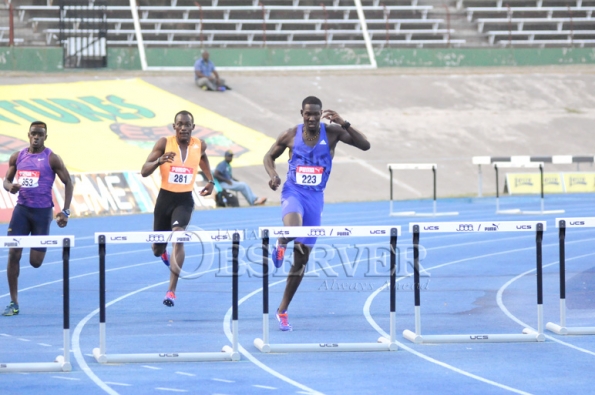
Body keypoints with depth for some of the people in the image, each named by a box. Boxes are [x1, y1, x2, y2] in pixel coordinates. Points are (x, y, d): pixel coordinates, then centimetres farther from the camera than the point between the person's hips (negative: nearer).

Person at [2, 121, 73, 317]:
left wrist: (65, 211, -9)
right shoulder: (17, 157, 6)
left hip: (42, 211, -3)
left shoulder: (51, 159, -5)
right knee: (13, 254, -10)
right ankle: (13, 302, -1)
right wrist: (10, 186, -11)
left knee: (35, 261, 0)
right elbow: (7, 180, 14)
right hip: (22, 209, 3)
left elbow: (68, 183, -2)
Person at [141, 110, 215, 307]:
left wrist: (210, 180, 20)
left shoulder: (199, 145, -3)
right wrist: (159, 160, -33)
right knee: (157, 250, 11)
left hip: (185, 200, 0)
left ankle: (171, 291, -26)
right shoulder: (164, 143, -10)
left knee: (179, 236, -27)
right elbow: (144, 171, -15)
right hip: (165, 197, 1)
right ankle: (163, 250, 55)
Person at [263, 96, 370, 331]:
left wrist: (344, 124, -23)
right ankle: (280, 244, 0)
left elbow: (365, 145, -11)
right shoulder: (290, 135, -2)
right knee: (292, 229, -39)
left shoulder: (331, 133, -3)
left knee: (301, 259, 7)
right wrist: (272, 175, -9)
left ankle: (282, 310, 19)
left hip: (315, 197, 2)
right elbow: (269, 156, 12)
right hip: (293, 193, -2)